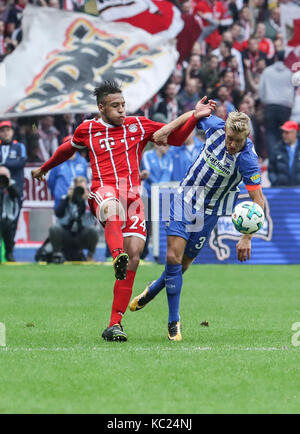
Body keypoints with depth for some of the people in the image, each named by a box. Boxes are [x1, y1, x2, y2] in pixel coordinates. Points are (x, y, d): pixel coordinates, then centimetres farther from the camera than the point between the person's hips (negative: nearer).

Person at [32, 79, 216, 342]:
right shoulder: (87, 130, 15)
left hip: (133, 195, 2)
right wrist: (44, 169, 50)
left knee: (133, 256, -11)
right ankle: (117, 256, -68)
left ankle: (115, 324, -8)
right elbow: (68, 149, 35)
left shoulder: (138, 125, 15)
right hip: (104, 190, -2)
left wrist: (195, 116, 7)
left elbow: (176, 137, 22)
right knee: (114, 208, -42)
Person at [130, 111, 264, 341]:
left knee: (183, 264, 6)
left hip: (209, 211, -2)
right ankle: (174, 321, 0)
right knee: (173, 257, -10)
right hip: (186, 197, 2)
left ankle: (154, 289, 39)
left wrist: (247, 238, -32)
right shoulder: (215, 126, -16)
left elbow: (258, 199, -26)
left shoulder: (248, 160, -26)